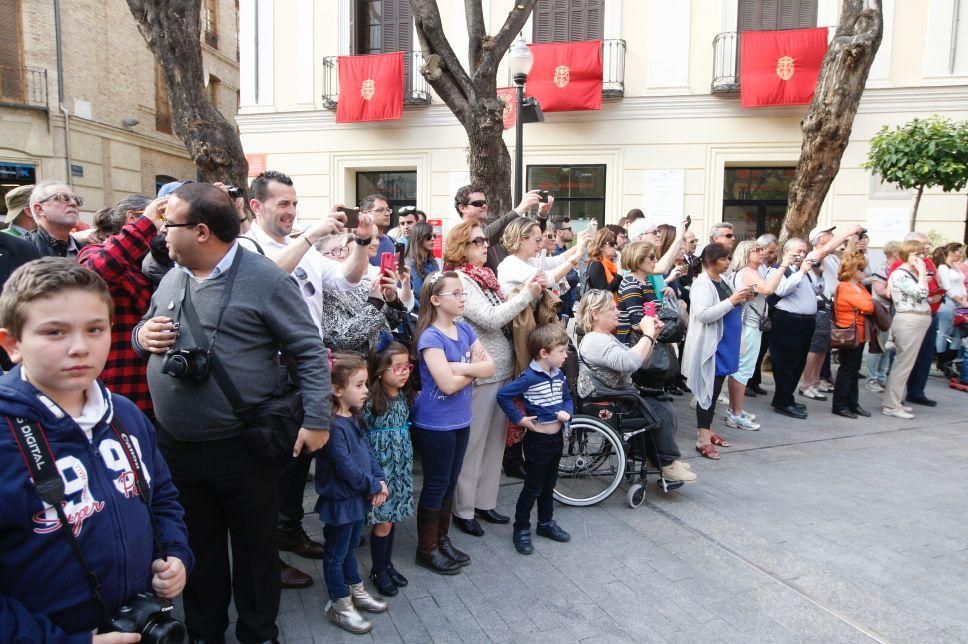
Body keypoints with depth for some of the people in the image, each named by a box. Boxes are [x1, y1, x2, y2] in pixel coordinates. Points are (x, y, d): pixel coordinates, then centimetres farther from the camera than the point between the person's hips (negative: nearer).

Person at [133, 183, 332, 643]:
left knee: (255, 545, 13)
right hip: (175, 446, 6)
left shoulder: (265, 279, -14)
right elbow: (144, 330, 20)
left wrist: (316, 420, -16)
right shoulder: (172, 277, 6)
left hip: (243, 448, -5)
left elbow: (309, 351, -13)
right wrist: (143, 335, -5)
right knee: (196, 545, 22)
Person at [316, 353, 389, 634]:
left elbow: (368, 451, 7)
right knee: (336, 553, 10)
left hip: (359, 497, 9)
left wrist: (381, 481, -5)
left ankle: (356, 592, 41)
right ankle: (339, 606, 25)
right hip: (340, 501, -9)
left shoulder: (354, 418, 3)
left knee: (350, 547, 25)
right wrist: (374, 487, -14)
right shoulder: (334, 426, -27)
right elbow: (346, 468, -27)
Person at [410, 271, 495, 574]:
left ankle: (442, 540, 34)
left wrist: (460, 367, -18)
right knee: (436, 485, 6)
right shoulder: (430, 337, -18)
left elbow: (490, 367, -2)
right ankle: (426, 549, 22)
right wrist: (473, 369, -9)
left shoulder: (464, 330, 3)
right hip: (435, 424, -7)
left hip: (460, 420, 7)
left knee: (450, 483, 18)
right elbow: (447, 384, -25)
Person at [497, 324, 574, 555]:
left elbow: (568, 398, 14)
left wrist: (567, 412, -7)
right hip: (537, 439, -7)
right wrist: (519, 418, -17)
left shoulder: (559, 375, 1)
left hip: (557, 438, 7)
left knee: (549, 485, 21)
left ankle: (546, 523, 38)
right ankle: (521, 530, 19)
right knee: (532, 488, 4)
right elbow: (503, 395, -20)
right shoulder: (530, 378, -21)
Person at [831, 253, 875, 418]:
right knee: (846, 370, -3)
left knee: (854, 370, 14)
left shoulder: (859, 286, 15)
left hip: (859, 334, 9)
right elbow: (867, 307, -23)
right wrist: (872, 304, -3)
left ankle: (852, 403, 21)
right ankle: (840, 405, 4)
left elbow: (870, 303, 8)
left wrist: (871, 304, -13)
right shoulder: (845, 288, -17)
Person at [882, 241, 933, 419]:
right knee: (903, 364, -8)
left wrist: (921, 275, 11)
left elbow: (921, 296, 21)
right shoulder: (899, 274, -12)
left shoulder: (912, 274, 17)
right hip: (908, 321, -10)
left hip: (920, 320, 10)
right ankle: (890, 405, -3)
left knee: (904, 363, 12)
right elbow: (921, 293, -21)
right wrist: (922, 272, -12)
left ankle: (893, 402, 19)